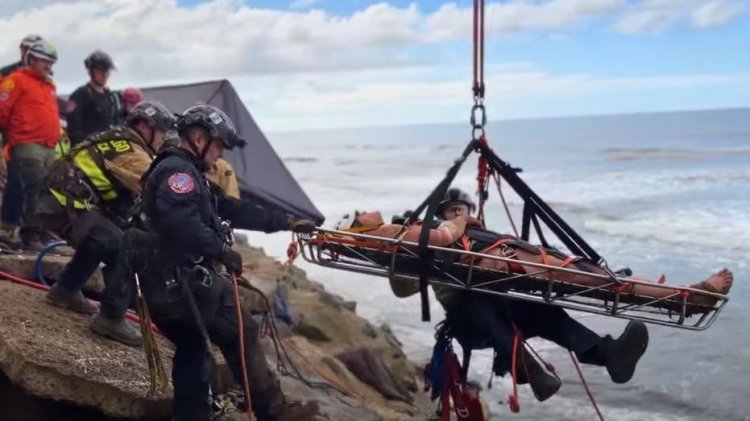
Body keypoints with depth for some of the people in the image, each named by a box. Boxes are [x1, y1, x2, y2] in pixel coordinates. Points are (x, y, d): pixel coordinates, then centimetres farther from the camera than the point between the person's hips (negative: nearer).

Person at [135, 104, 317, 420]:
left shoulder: (182, 172, 22)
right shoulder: (179, 171, -12)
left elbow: (231, 210, 20)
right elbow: (181, 222, -31)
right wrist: (221, 250, -22)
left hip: (162, 283, 11)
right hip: (181, 281, -10)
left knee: (191, 350, 17)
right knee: (242, 334, -3)